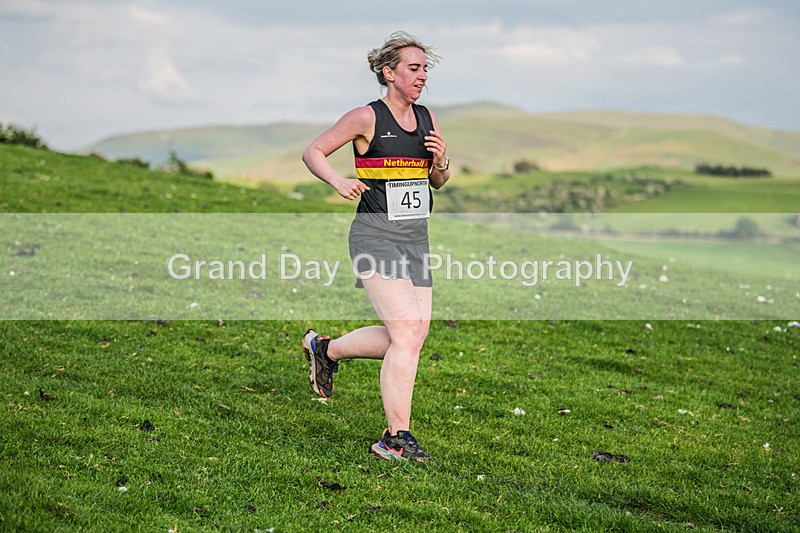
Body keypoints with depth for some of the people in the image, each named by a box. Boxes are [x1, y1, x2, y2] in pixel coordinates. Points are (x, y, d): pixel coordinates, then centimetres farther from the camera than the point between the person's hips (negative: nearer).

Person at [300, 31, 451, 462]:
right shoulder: (366, 118, -6)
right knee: (407, 332, -17)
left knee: (413, 335, 7)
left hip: (416, 238, 7)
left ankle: (325, 349, 29)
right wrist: (338, 181, -17)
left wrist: (441, 161, -2)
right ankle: (395, 438, -8)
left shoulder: (427, 118, 12)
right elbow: (313, 152, 1)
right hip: (376, 235, -7)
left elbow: (438, 183, 20)